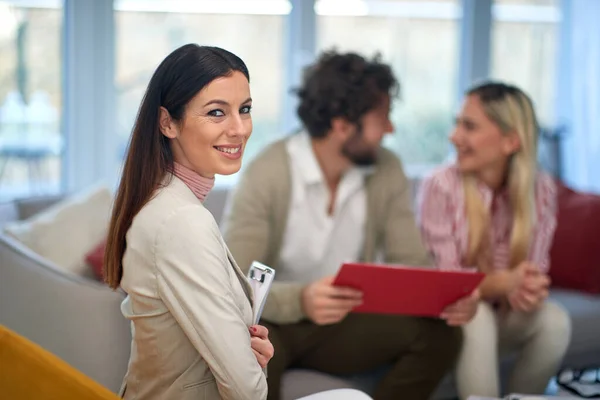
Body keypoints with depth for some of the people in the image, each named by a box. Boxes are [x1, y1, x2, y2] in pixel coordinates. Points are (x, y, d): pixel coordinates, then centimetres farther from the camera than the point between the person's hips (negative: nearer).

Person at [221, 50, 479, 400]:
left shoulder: (387, 171, -5)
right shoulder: (267, 175, -20)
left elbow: (411, 263, -2)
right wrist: (299, 300, -44)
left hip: (345, 324, 5)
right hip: (273, 322, -5)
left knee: (439, 334, -18)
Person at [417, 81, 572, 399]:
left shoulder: (541, 189, -9)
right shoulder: (440, 186, -19)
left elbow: (534, 269, -6)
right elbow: (443, 280, -20)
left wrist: (526, 289, -32)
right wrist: (506, 283, -38)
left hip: (504, 310, 3)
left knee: (554, 321, -25)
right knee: (477, 317, -34)